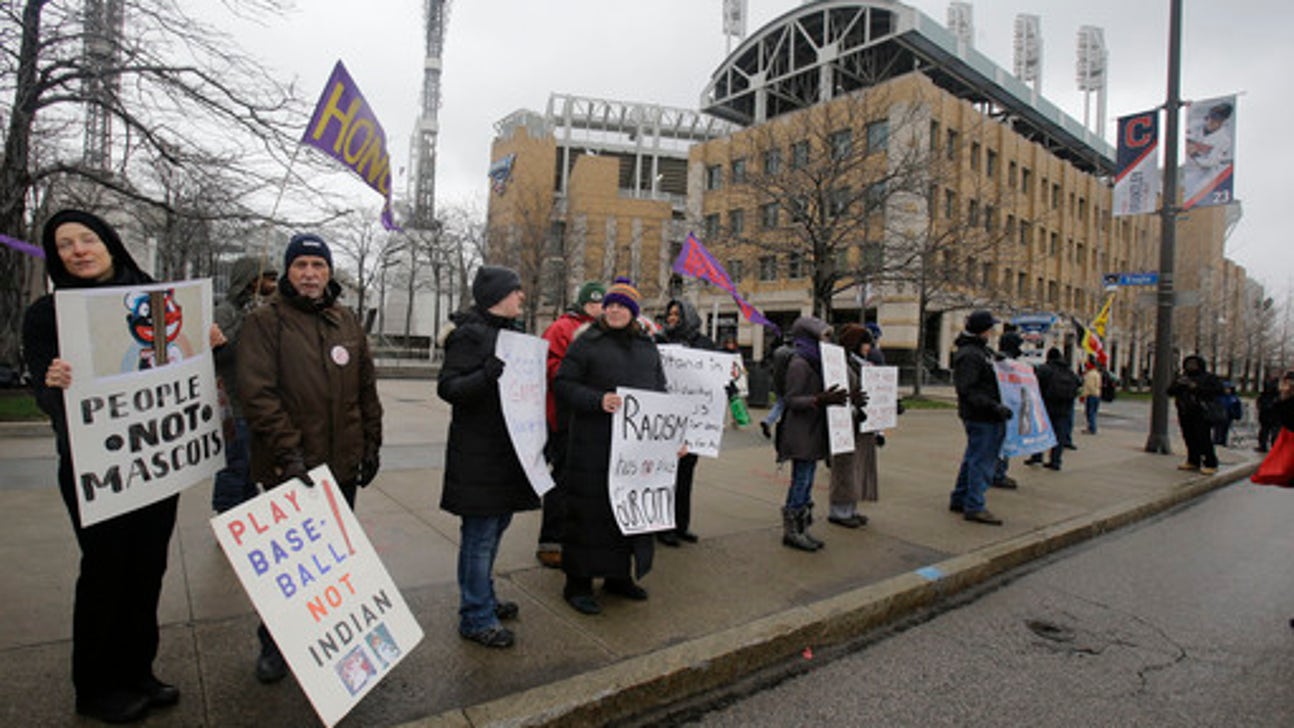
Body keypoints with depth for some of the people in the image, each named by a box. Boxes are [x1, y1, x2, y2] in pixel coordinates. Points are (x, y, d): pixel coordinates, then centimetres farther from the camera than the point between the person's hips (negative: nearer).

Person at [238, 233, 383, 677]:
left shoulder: (347, 322, 10)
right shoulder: (264, 322, -6)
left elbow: (367, 388, 14)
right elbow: (257, 393, -15)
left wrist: (371, 444, 10)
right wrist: (288, 452, -22)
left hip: (342, 464, 5)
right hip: (288, 468, -5)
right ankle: (274, 644, 29)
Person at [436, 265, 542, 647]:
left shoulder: (514, 331, 15)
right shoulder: (471, 334, -12)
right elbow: (447, 387, -20)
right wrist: (488, 375, -33)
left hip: (506, 449, 9)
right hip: (478, 454, -9)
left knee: (496, 525, 19)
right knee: (480, 534, 0)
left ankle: (483, 599, 36)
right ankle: (476, 619, 13)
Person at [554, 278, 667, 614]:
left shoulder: (647, 346, 15)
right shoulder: (586, 342, -1)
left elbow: (661, 389, 20)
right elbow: (563, 384, -7)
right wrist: (598, 400, -22)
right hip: (594, 445, -5)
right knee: (590, 510, 1)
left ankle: (619, 576, 31)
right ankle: (578, 583, 16)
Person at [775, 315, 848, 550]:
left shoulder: (814, 362, 15)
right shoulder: (799, 364, -14)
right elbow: (792, 400, -20)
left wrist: (833, 398, 14)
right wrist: (820, 400, -31)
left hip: (812, 433, 9)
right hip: (801, 435, -9)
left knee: (806, 483, 13)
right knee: (801, 481, -4)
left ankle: (801, 530, 21)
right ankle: (791, 531, 6)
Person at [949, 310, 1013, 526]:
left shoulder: (983, 350, 16)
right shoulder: (968, 354, -17)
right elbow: (967, 390, -24)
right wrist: (994, 407, -27)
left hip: (989, 417, 10)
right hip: (980, 418, -10)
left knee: (973, 458, 16)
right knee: (981, 460, -6)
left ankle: (959, 499, 26)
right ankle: (974, 507, 0)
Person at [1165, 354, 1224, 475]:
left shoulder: (1208, 377, 2)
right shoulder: (1182, 377, 17)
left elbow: (1218, 389, -12)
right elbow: (1170, 391, 11)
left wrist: (1198, 388, -16)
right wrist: (1178, 385, -9)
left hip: (1201, 414, -5)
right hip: (1185, 414, 5)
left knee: (1203, 439, -10)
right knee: (1189, 438, 9)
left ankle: (1210, 464, -3)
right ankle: (1193, 462, 19)